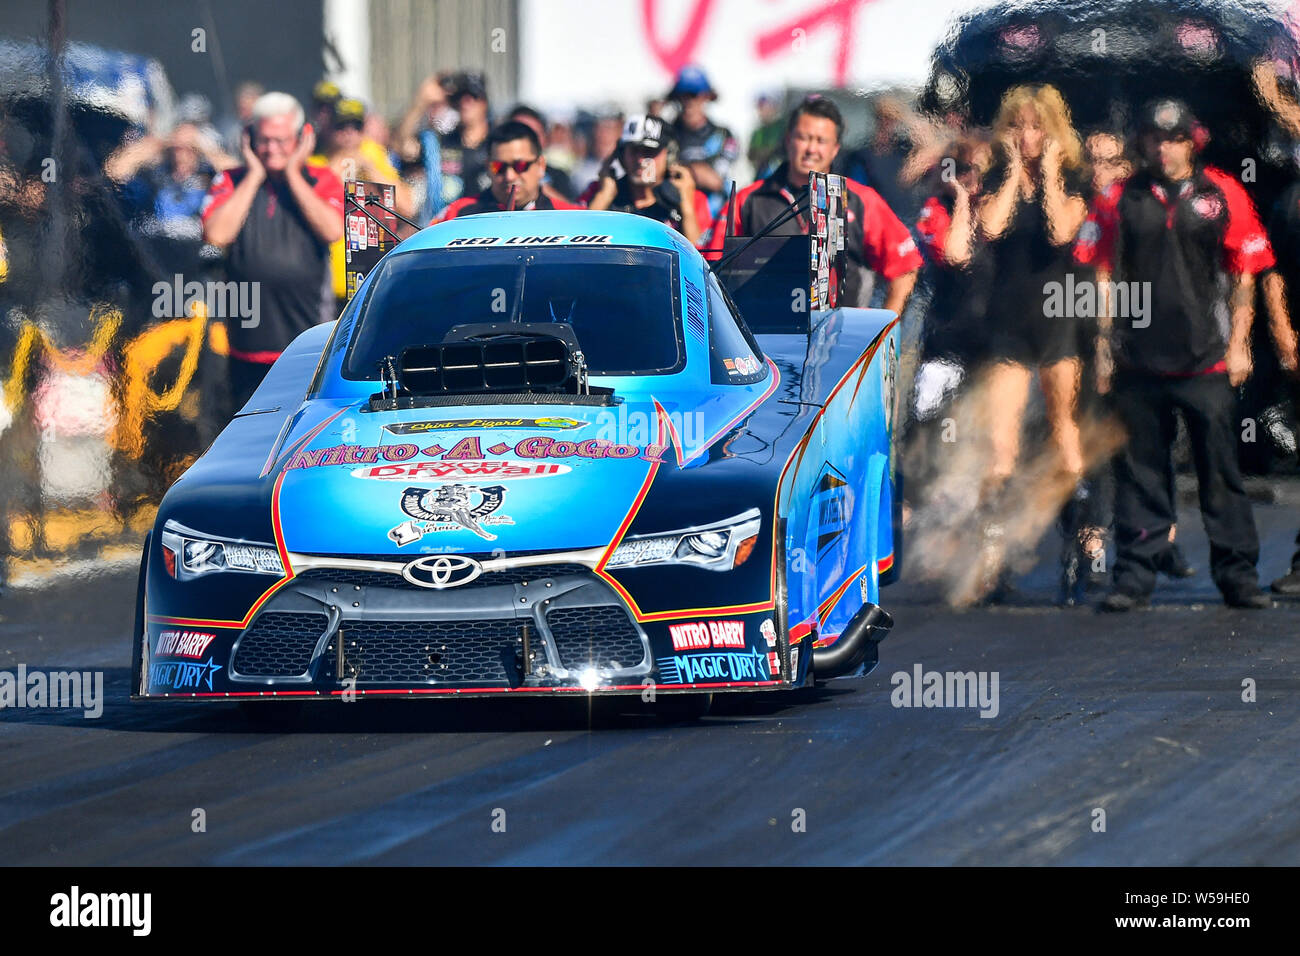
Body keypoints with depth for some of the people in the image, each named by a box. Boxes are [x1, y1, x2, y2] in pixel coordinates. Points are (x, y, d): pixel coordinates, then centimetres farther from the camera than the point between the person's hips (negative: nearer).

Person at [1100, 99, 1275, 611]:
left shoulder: (1223, 199, 4)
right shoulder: (1124, 200, 7)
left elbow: (1244, 275, 5)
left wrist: (1238, 343, -1)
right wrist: (1105, 341, 5)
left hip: (1206, 359, -1)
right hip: (1139, 359, 1)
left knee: (1220, 470, 1)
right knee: (1139, 472, 4)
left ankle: (1238, 575, 6)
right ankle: (1133, 577, 10)